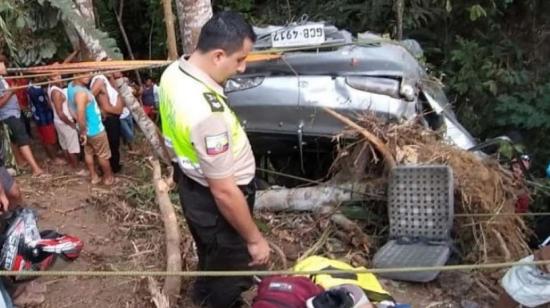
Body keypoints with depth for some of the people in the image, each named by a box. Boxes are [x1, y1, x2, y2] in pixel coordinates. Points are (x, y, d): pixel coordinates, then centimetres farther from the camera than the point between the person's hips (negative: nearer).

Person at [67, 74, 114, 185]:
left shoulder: (71, 85, -5)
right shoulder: (81, 92, -35)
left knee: (88, 153, 22)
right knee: (103, 155, 12)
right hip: (95, 130, -8)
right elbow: (80, 115, -38)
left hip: (86, 129, 8)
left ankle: (94, 177, 34)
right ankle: (109, 177, 28)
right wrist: (82, 132, -24)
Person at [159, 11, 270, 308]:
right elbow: (224, 191, -32)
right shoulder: (206, 113, -40)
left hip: (191, 183, 9)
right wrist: (255, 239, -19)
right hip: (213, 200, -9)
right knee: (233, 267, 18)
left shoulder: (173, 72, -10)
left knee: (211, 251, 35)